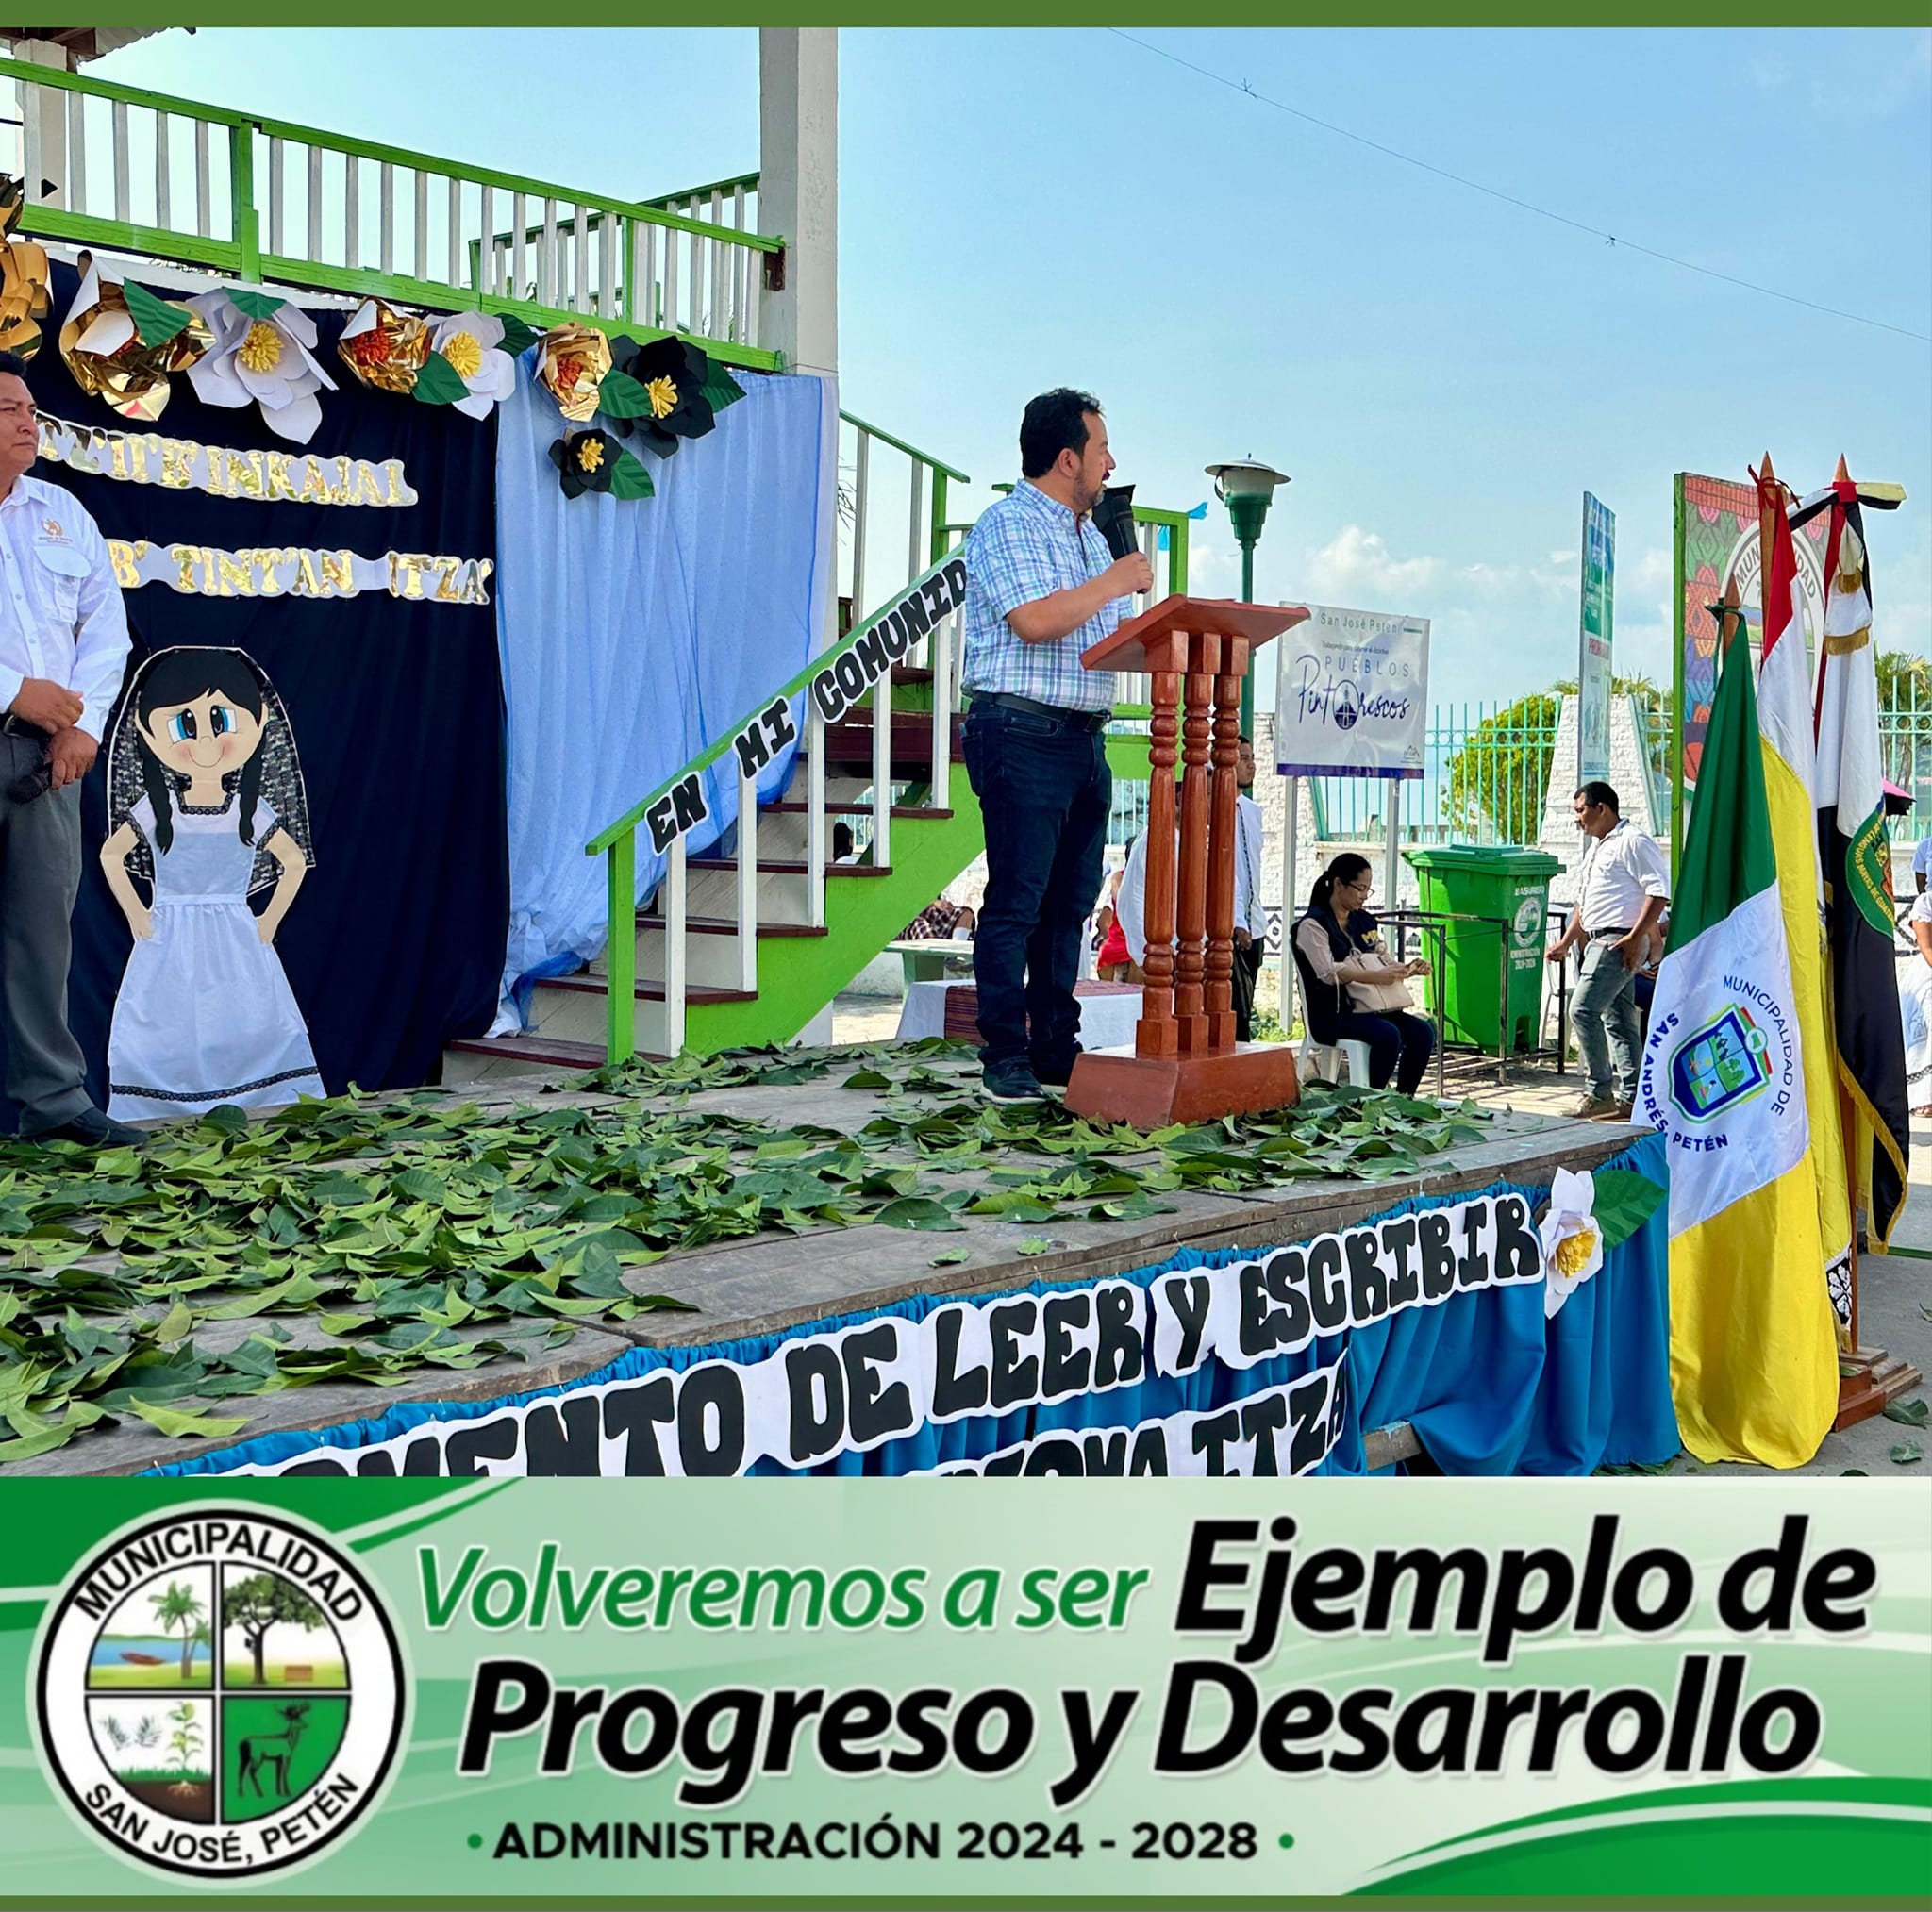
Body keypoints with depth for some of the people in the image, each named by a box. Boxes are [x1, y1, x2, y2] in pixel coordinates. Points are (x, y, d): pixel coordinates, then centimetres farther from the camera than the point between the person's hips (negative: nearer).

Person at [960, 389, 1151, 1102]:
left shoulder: (1090, 535, 21)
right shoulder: (1006, 525, -7)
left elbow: (1109, 637, 24)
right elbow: (1034, 620, -21)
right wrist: (1113, 583, -10)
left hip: (1085, 739, 9)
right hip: (1024, 732, -9)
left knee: (1070, 900, 10)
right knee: (1016, 901, -7)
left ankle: (1057, 1049, 16)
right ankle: (1007, 1058, -2)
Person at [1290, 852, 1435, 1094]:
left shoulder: (1365, 922, 17)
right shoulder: (1312, 925, -6)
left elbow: (1385, 961, 19)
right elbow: (1328, 972, -19)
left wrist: (1410, 969, -4)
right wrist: (1375, 977, -32)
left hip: (1371, 1008, 7)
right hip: (1333, 1014, -7)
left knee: (1423, 1031, -17)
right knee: (1388, 1035, -31)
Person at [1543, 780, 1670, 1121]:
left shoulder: (1632, 842, -9)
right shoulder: (1595, 848, 22)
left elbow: (1660, 891, -17)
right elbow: (1584, 904, 29)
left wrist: (1635, 937, -22)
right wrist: (1566, 942, 26)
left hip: (1620, 943, -10)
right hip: (1600, 941, 10)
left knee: (1583, 1010, -15)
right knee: (1618, 1021, 9)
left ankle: (1599, 1091, -10)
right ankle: (1631, 1097, 12)